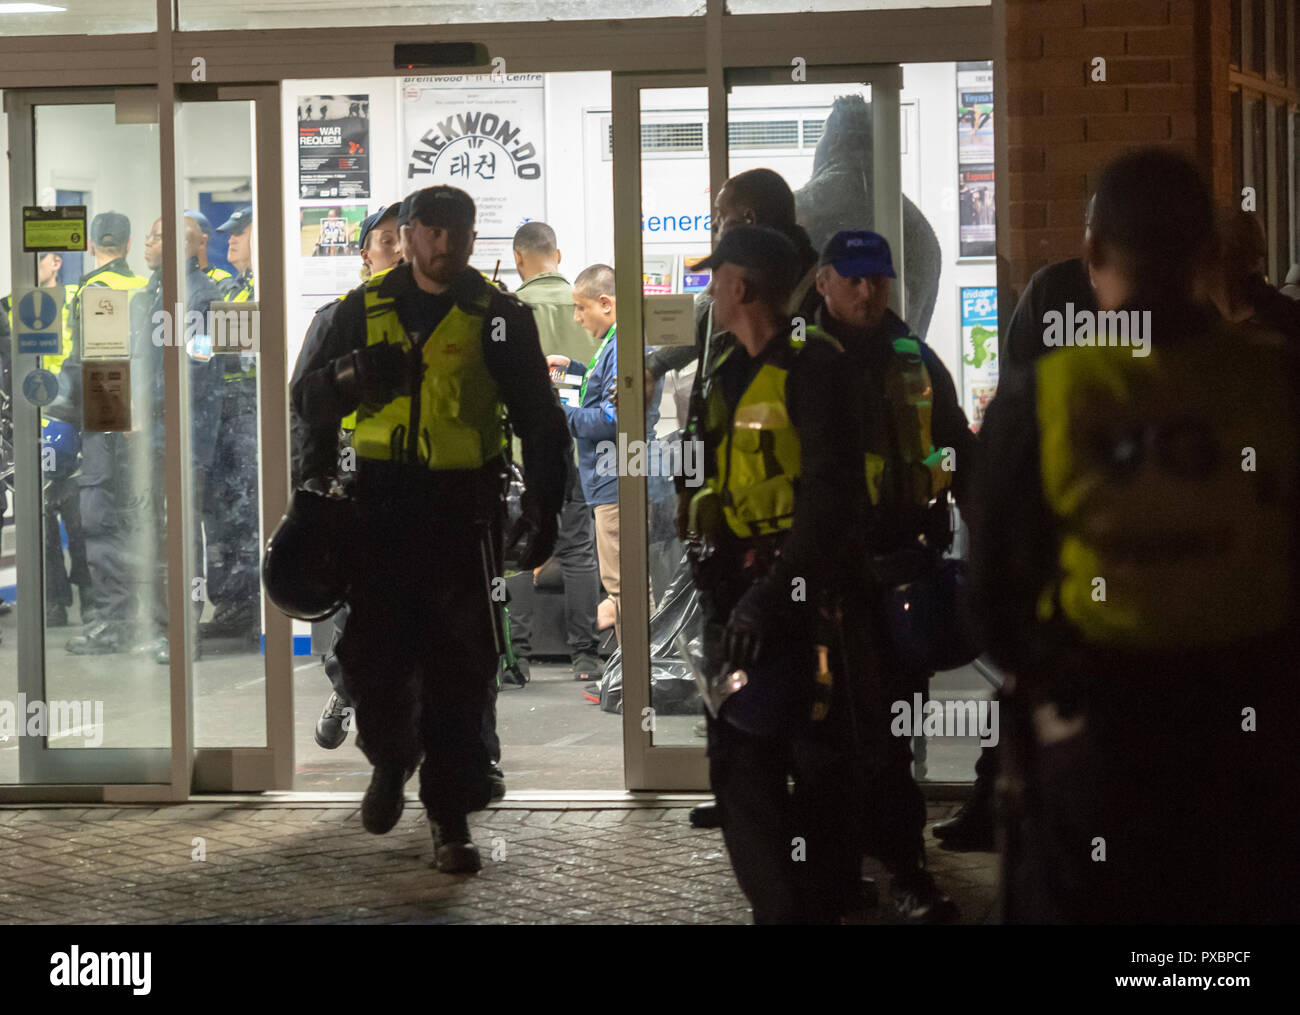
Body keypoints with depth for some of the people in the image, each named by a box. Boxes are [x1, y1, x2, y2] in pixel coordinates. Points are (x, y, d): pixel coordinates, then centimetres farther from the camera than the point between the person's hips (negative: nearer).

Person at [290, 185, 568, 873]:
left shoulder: (500, 318, 5)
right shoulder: (366, 310, 9)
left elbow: (539, 420, 9)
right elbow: (308, 400, 11)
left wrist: (543, 502, -2)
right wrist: (351, 373, -11)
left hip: (464, 510, -1)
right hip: (380, 506, 2)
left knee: (460, 668, -3)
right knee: (372, 651, 0)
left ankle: (450, 815, 4)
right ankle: (390, 759, 30)